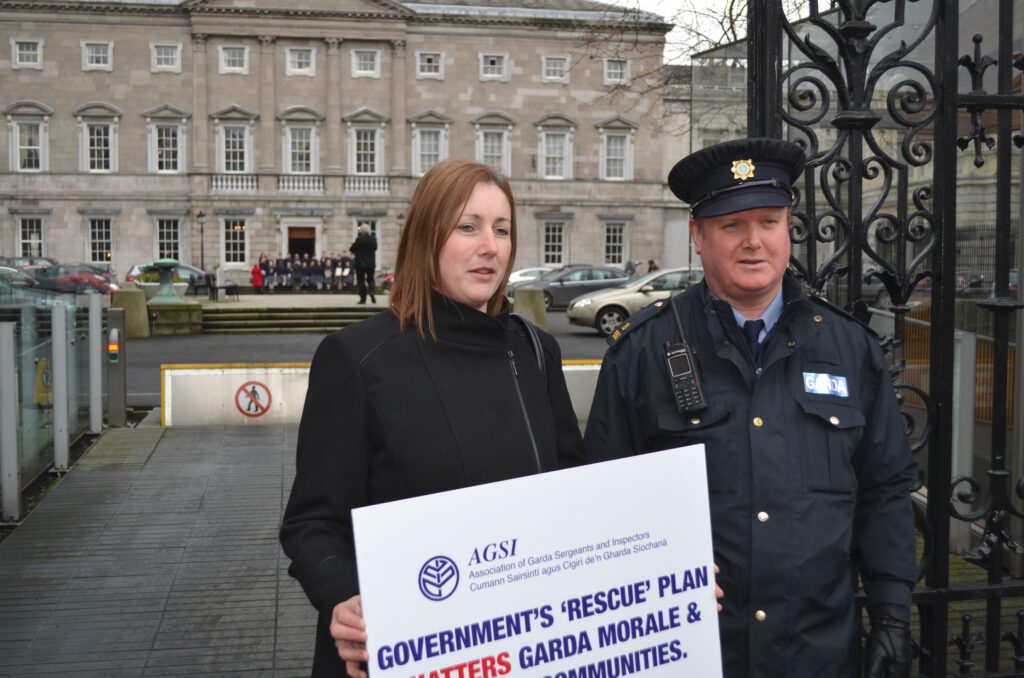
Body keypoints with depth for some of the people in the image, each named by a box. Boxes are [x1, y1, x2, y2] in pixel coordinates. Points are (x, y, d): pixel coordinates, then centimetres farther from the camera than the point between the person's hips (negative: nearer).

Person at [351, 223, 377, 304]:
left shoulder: (359, 239, -14)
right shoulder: (373, 239, -2)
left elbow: (352, 249, -7)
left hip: (360, 263, -4)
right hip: (371, 263, 4)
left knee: (361, 281, 4)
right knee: (370, 279, 18)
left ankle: (363, 298, 2)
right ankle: (372, 292, -7)